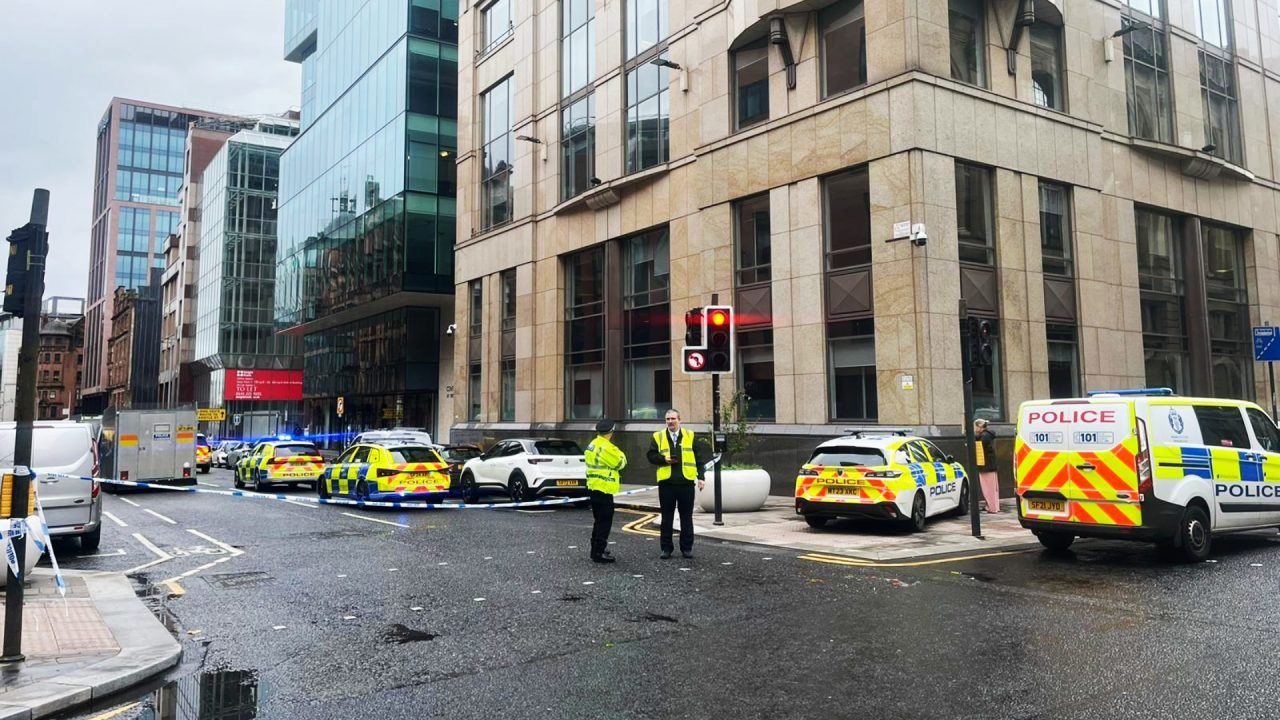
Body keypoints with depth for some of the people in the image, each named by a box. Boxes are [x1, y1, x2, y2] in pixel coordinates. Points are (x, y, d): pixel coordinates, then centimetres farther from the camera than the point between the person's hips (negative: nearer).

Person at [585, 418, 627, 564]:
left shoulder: (592, 445, 13)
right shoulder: (606, 447, -18)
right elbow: (620, 463, -11)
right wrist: (621, 455, 7)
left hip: (594, 487, 10)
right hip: (604, 488, -10)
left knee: (599, 520, 19)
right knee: (604, 522, -5)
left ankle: (596, 550, 26)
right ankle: (598, 553, -4)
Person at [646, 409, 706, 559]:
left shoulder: (690, 436, 6)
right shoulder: (658, 437, 6)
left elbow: (699, 459, 6)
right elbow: (651, 455, 3)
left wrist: (701, 477, -1)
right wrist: (664, 459, -13)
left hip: (686, 483, 0)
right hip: (666, 483, 0)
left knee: (686, 517, 6)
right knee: (667, 517, 7)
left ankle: (687, 548, 16)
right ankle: (666, 548, 16)